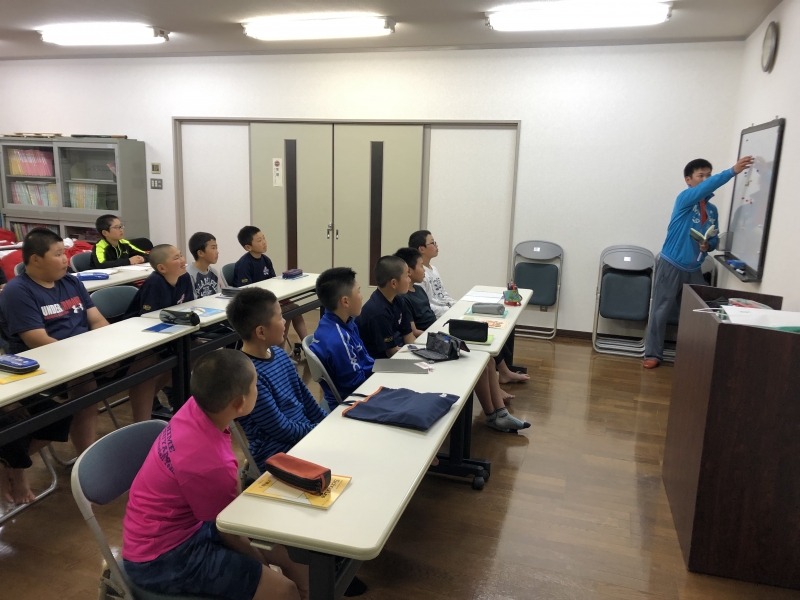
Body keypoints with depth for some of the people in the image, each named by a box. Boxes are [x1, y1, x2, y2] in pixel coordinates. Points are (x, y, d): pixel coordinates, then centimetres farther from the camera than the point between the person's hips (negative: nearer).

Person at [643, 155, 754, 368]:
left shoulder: (712, 209, 11)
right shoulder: (685, 199, -8)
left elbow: (714, 238, 15)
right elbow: (705, 188, -28)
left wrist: (709, 245, -8)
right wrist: (732, 171, -36)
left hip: (694, 269, 6)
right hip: (671, 266, -6)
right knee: (660, 311, -1)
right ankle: (653, 353, 9)